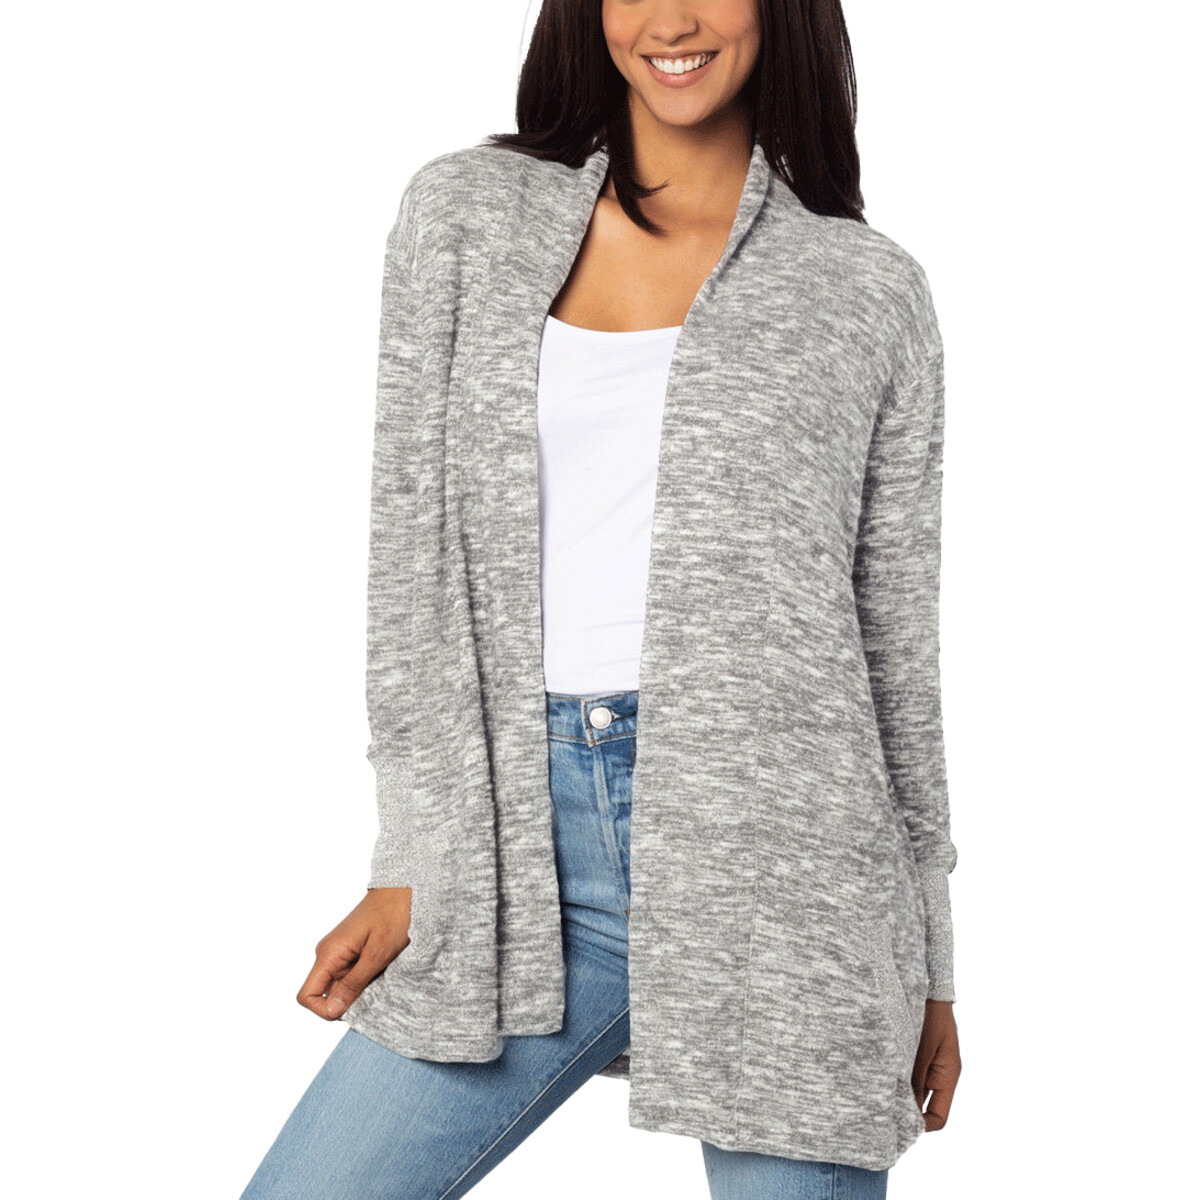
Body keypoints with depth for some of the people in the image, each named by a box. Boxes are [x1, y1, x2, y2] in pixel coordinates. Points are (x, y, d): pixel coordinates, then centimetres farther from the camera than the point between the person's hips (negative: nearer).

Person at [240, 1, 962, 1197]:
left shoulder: (869, 290, 7)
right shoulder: (464, 215, 10)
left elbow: (897, 636, 9)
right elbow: (410, 545, 8)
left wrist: (925, 962, 10)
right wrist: (409, 865, 2)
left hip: (772, 840, -1)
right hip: (530, 846, 2)